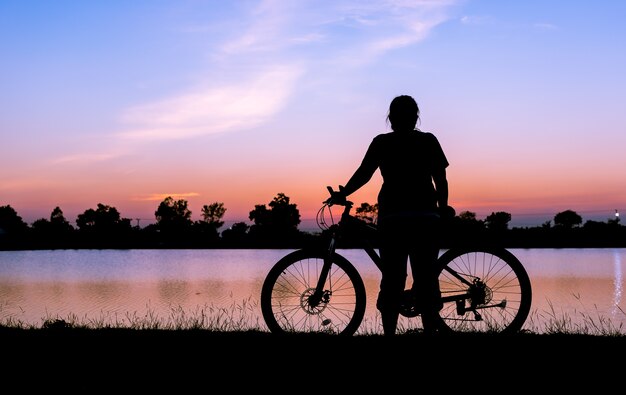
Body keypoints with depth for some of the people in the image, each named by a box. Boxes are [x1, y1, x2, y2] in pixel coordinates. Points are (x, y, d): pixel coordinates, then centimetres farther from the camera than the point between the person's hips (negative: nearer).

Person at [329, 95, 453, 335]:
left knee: (392, 280, 1)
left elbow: (364, 173, -3)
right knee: (426, 278, 5)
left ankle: (389, 332, 0)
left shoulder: (382, 142, 6)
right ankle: (430, 329, 5)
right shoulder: (429, 141, 9)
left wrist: (342, 194, 8)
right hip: (426, 216, 1)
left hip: (392, 216, -1)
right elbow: (441, 180, 5)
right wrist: (442, 208, 17)